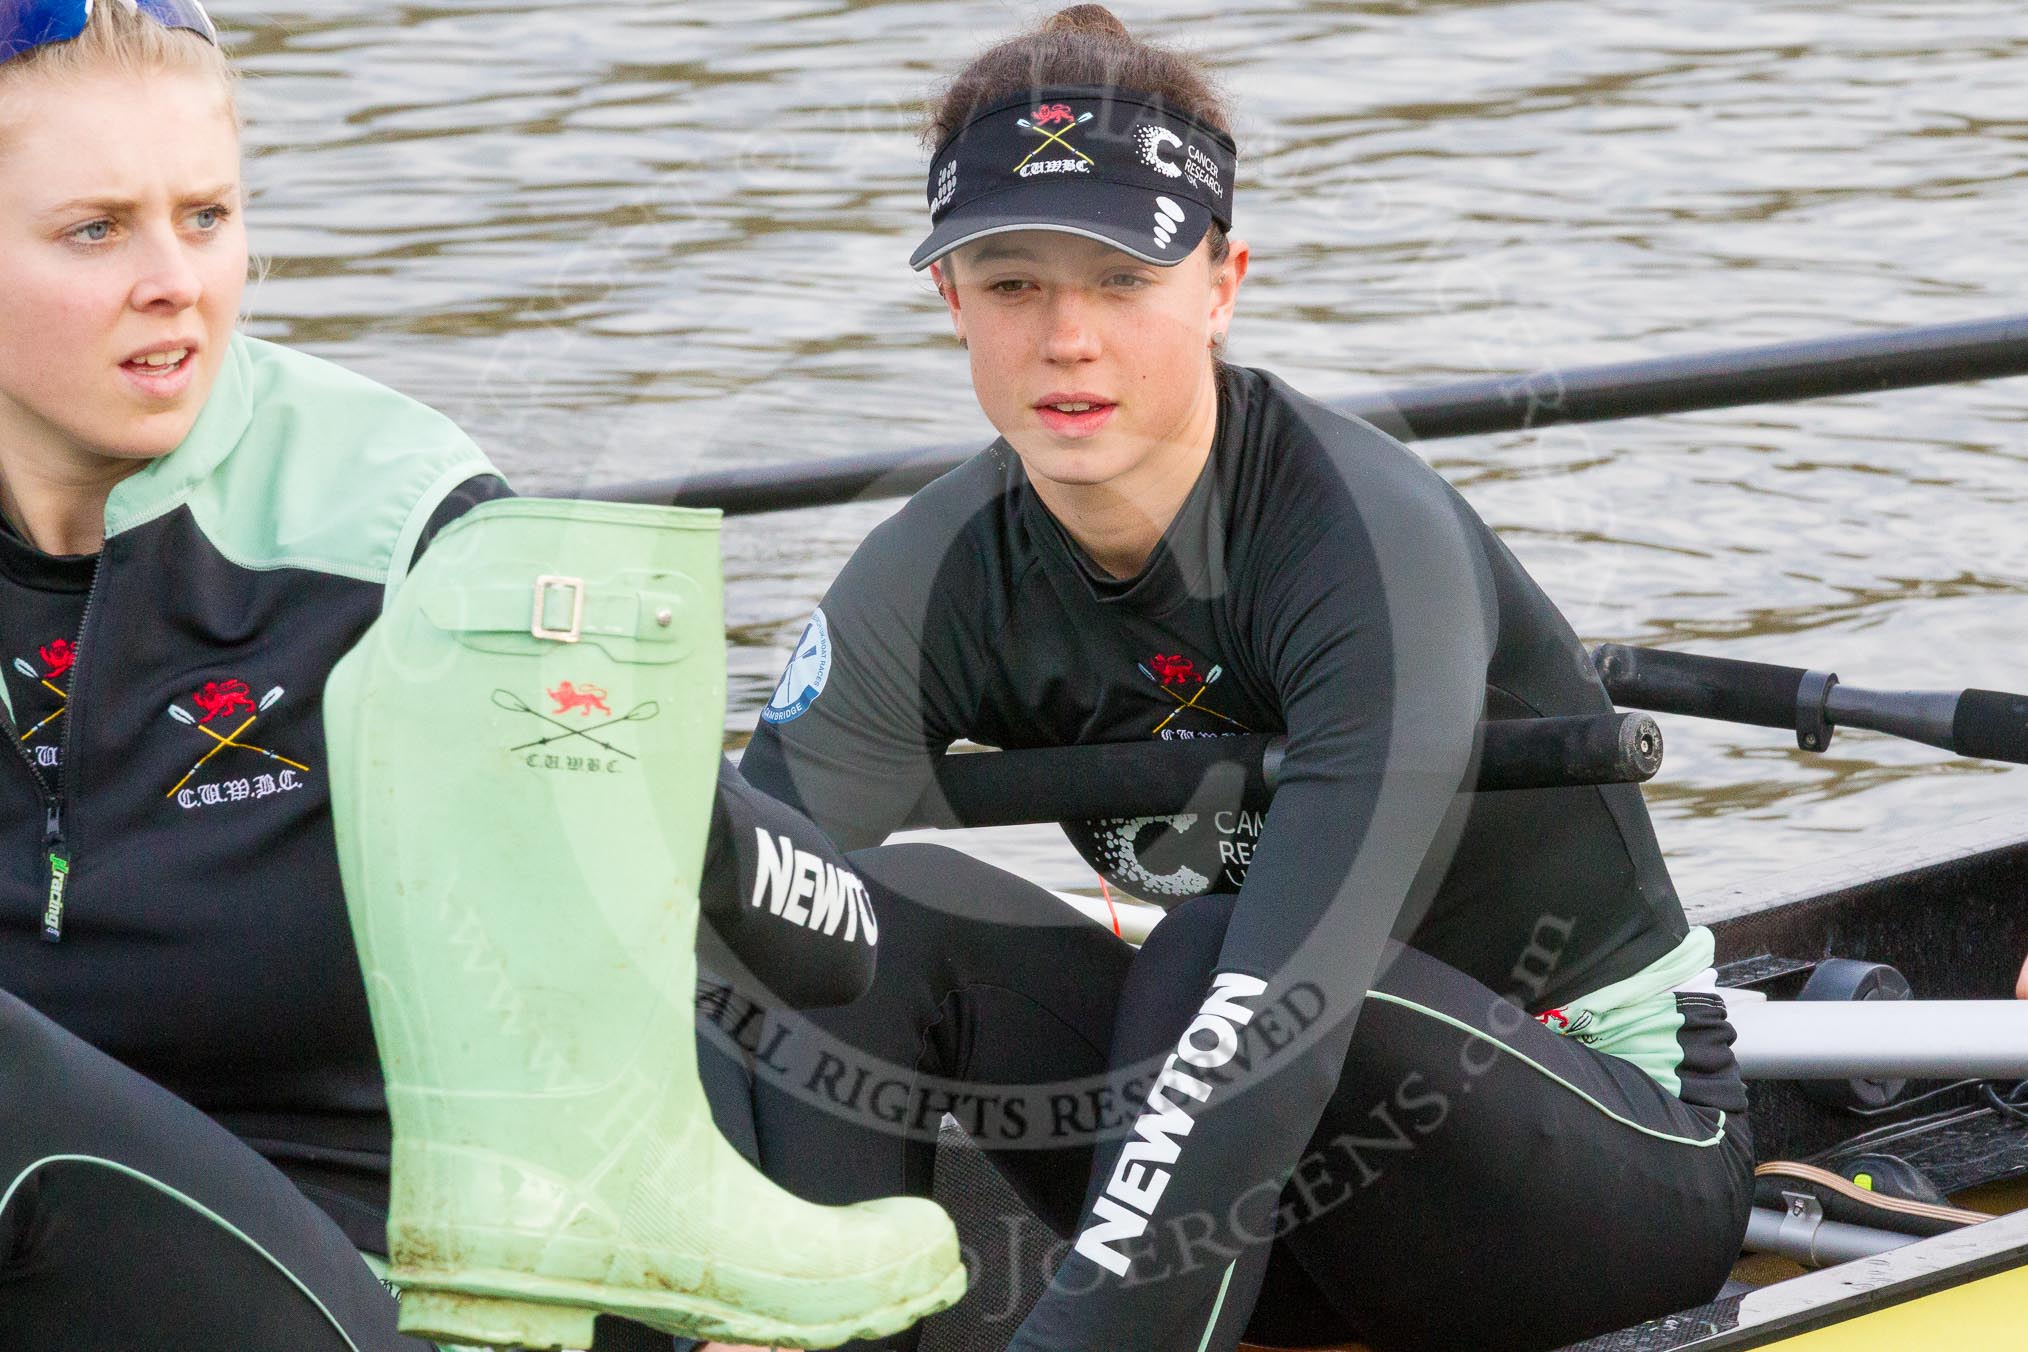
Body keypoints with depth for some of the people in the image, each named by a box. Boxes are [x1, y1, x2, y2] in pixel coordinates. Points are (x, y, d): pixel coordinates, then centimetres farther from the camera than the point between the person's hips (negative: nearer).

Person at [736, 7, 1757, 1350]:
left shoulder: (1372, 544, -26)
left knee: (1204, 960, -32)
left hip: (1628, 1155, -5)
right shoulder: (938, 583, -10)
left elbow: (1280, 1006, -38)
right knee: (879, 924, -15)